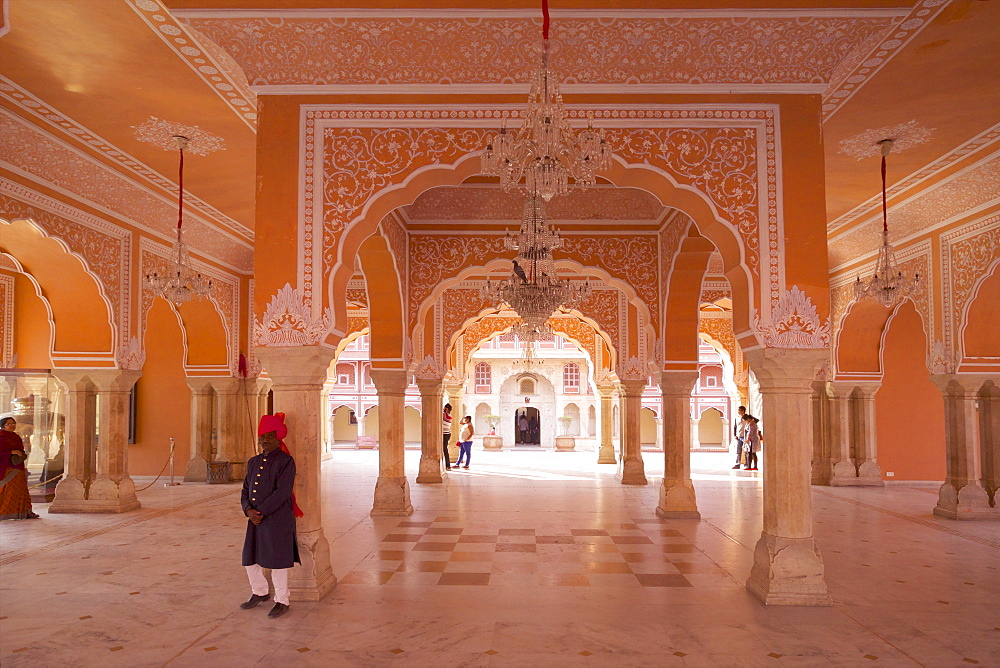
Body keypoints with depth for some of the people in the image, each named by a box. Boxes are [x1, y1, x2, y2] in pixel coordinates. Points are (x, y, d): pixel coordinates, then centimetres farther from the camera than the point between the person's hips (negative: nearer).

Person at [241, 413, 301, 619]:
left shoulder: (286, 462, -10)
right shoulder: (254, 463, 12)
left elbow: (282, 492, -18)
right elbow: (246, 490, 10)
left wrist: (261, 512, -17)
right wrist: (249, 510, -8)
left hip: (278, 520, -7)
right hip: (256, 520, 7)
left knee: (277, 562, 1)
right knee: (250, 559, 14)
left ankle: (282, 601, 17)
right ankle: (259, 592, 37)